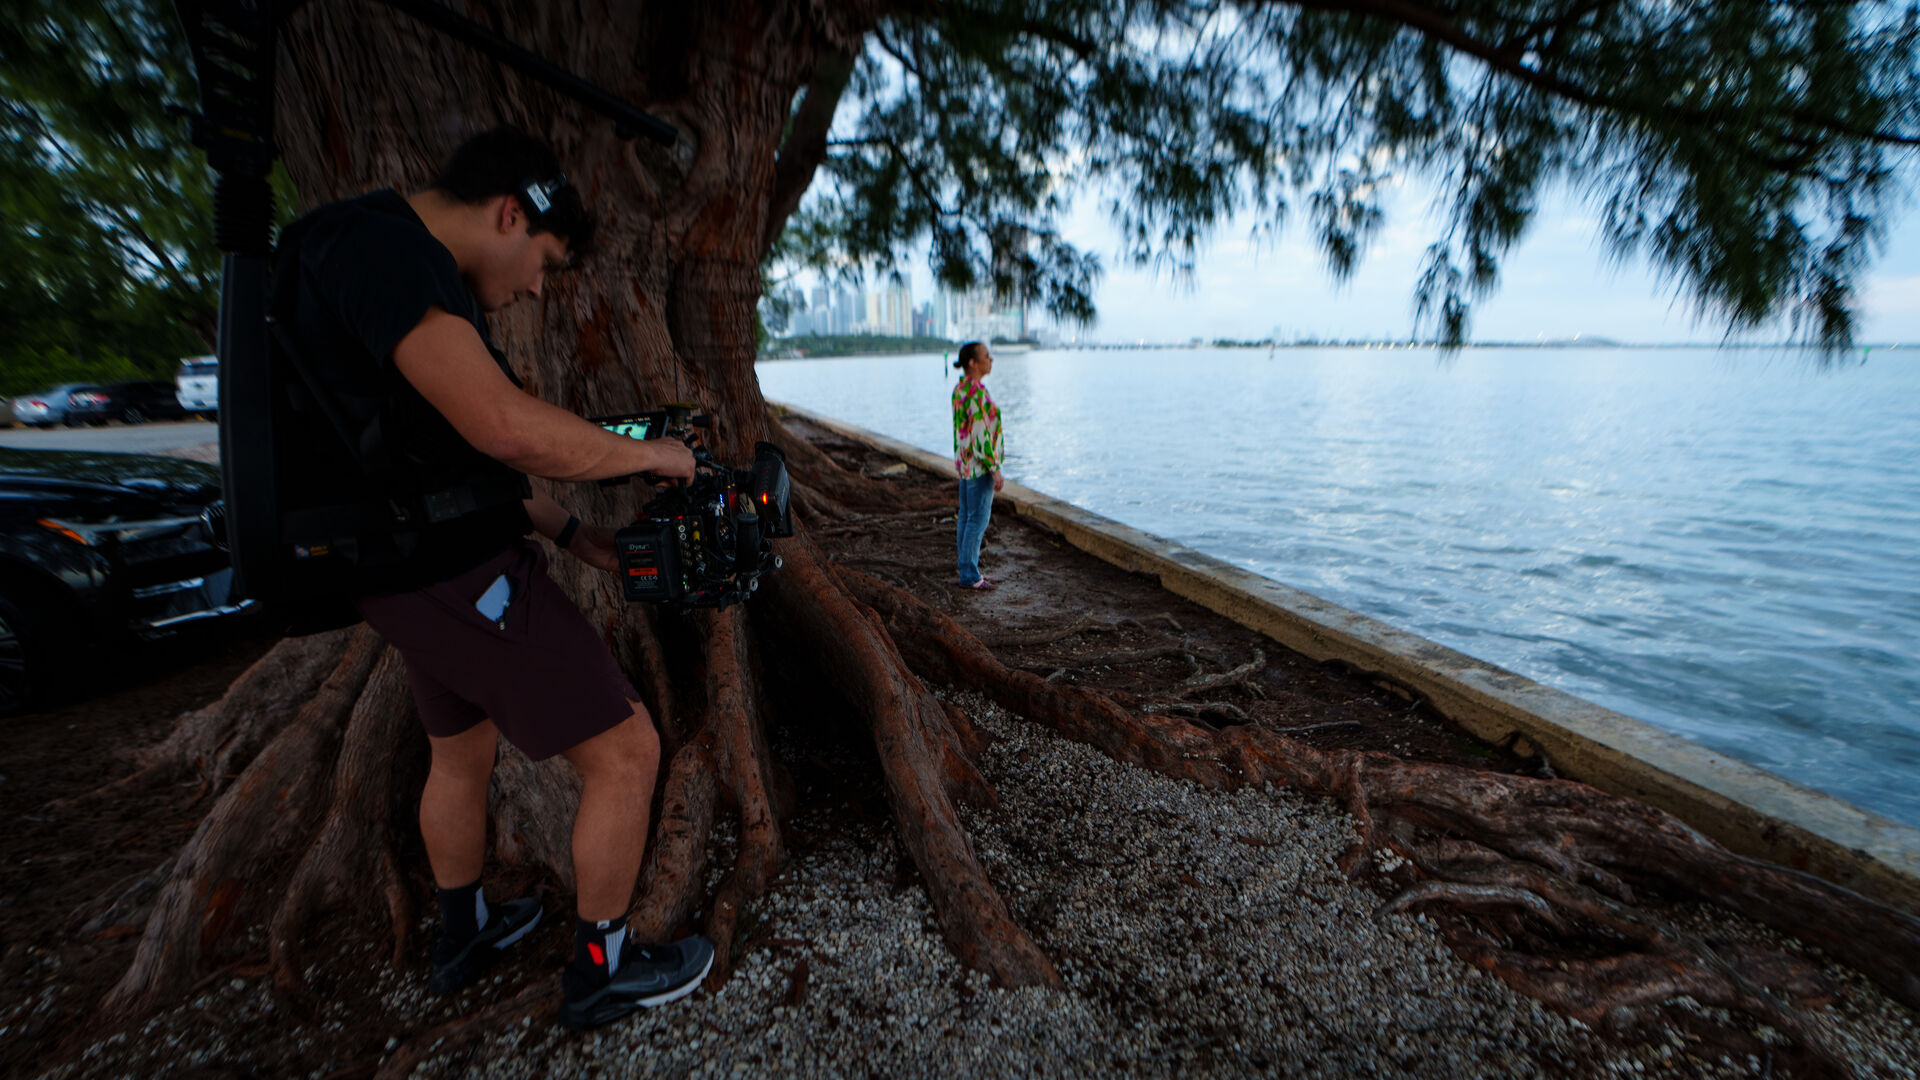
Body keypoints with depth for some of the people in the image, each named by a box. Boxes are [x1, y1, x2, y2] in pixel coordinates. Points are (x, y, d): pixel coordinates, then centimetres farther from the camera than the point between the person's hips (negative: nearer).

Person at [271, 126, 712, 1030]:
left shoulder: (382, 256, 16)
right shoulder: (384, 246, -17)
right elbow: (504, 426, -31)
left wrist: (572, 534, 16)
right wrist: (648, 454, -16)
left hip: (421, 571, 11)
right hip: (458, 578, -11)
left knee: (461, 752, 27)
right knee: (626, 751, -2)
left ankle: (462, 935, 49)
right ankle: (600, 970, 18)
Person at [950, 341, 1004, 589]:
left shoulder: (960, 388, 10)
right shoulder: (977, 392, -20)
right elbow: (981, 434, -22)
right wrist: (995, 470, -19)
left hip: (965, 463, 10)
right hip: (980, 464, -10)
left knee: (966, 516, 12)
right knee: (978, 519, -3)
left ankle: (968, 573, 19)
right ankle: (970, 576, 4)